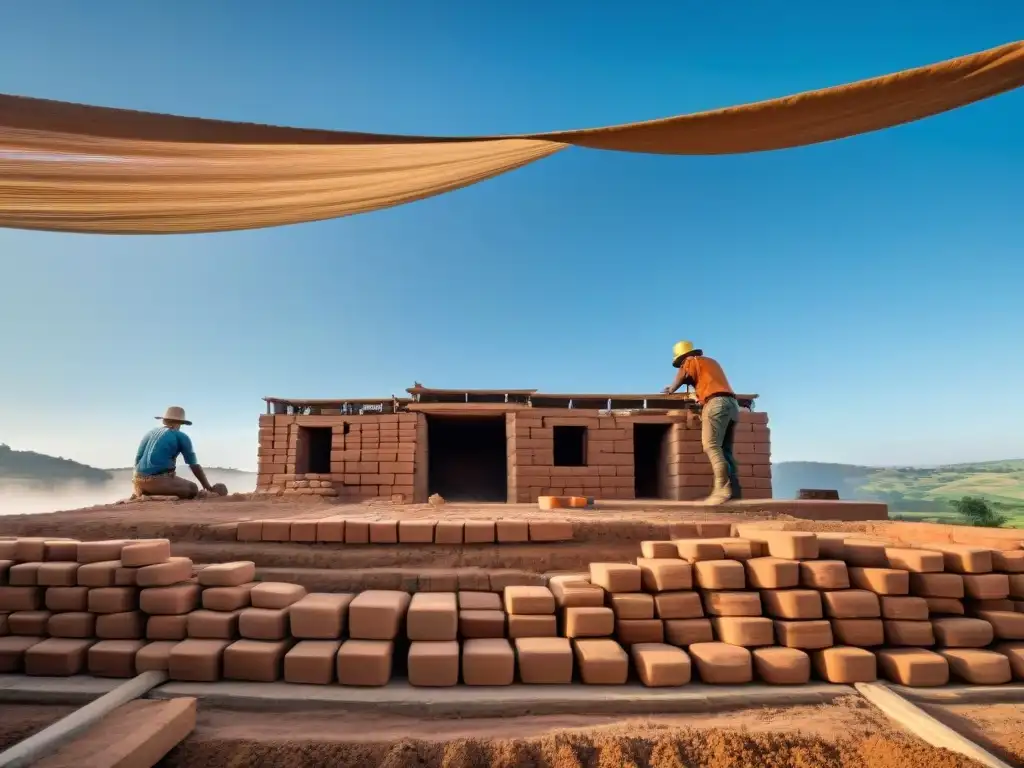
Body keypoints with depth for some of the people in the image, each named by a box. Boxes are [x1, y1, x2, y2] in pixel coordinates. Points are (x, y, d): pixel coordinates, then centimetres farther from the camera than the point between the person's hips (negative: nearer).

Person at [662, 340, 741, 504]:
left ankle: (722, 488, -29)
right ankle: (733, 488, -6)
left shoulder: (691, 361, 11)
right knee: (725, 449, 5)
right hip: (732, 404, 8)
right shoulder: (712, 362, 33)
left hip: (716, 403, -8)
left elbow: (681, 377, 4)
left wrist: (670, 390, 20)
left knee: (711, 446, -17)